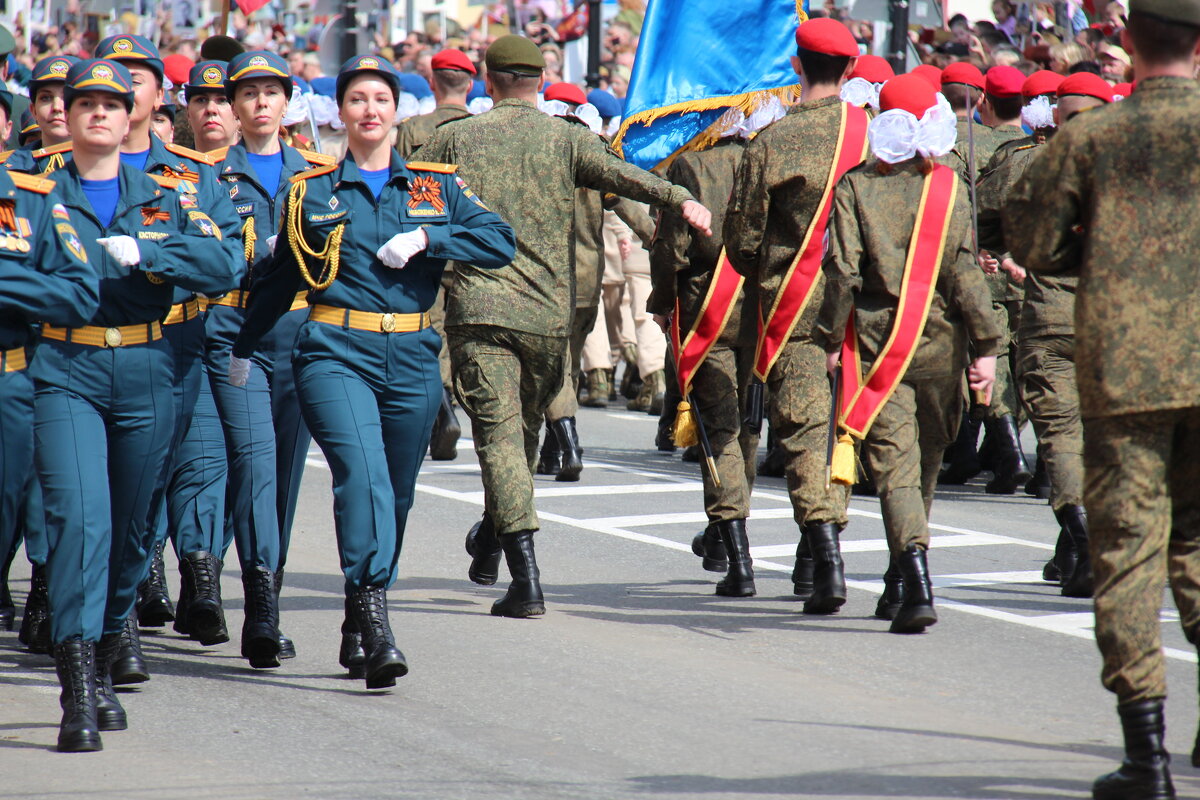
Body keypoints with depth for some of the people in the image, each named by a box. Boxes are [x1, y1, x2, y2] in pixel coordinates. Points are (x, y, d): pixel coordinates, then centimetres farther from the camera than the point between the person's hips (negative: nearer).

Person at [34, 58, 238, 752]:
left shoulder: (164, 198, 12)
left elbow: (223, 266, -1)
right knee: (80, 515, -17)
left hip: (146, 377, 3)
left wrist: (143, 253, -13)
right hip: (65, 374, -3)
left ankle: (104, 666, 29)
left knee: (132, 529, 10)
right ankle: (78, 696, -22)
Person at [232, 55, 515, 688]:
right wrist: (242, 347, 24)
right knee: (362, 475, -22)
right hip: (336, 352, -3)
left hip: (412, 357, 3)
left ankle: (360, 625, 22)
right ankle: (375, 625, -30)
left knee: (396, 493, 7)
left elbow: (499, 242, 2)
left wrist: (426, 238, -9)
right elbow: (279, 278, 21)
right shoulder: (312, 191, 11)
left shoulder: (436, 186, 13)